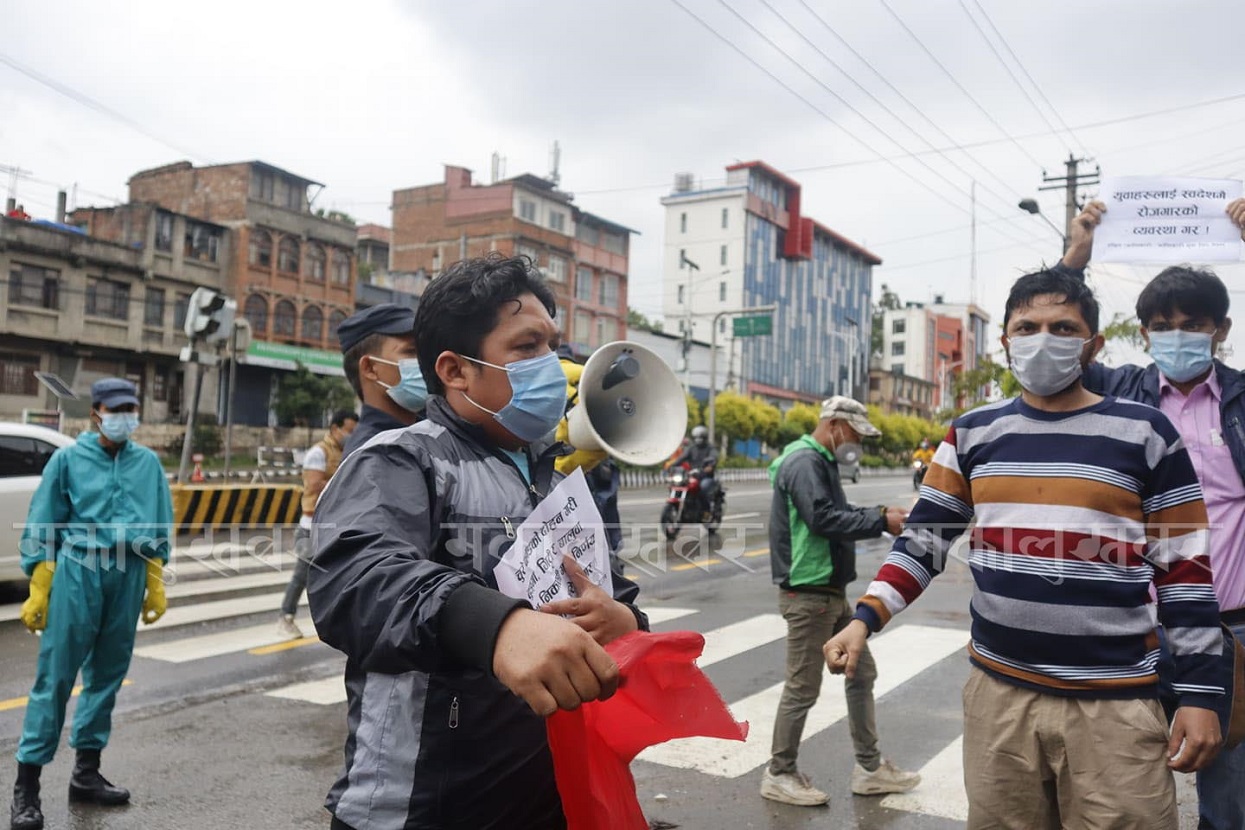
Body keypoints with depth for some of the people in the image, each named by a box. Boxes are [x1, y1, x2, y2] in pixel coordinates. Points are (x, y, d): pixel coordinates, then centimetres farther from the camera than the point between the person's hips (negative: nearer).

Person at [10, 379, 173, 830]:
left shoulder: (148, 462, 8)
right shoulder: (68, 459, -1)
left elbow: (159, 528, 13)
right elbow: (41, 529, 0)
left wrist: (156, 586, 11)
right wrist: (37, 592, -4)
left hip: (129, 574, 4)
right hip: (77, 569, -4)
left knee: (107, 674, 11)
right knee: (55, 676, -3)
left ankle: (87, 772, 24)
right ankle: (27, 783, 5)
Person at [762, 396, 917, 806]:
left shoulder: (822, 461, 15)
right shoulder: (804, 462, -17)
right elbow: (823, 519, -26)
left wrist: (880, 513, 3)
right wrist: (880, 522, -20)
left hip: (832, 593, 11)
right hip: (808, 593, -11)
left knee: (861, 673, 16)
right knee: (803, 688, -1)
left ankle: (869, 767, 26)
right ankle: (779, 774, 15)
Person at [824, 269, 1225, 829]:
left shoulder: (1145, 433, -1)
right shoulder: (971, 434, 5)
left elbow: (1185, 571, 0)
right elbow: (923, 541, 6)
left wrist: (1200, 694, -3)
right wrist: (865, 618, -8)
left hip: (1114, 705, -2)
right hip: (998, 693, 3)